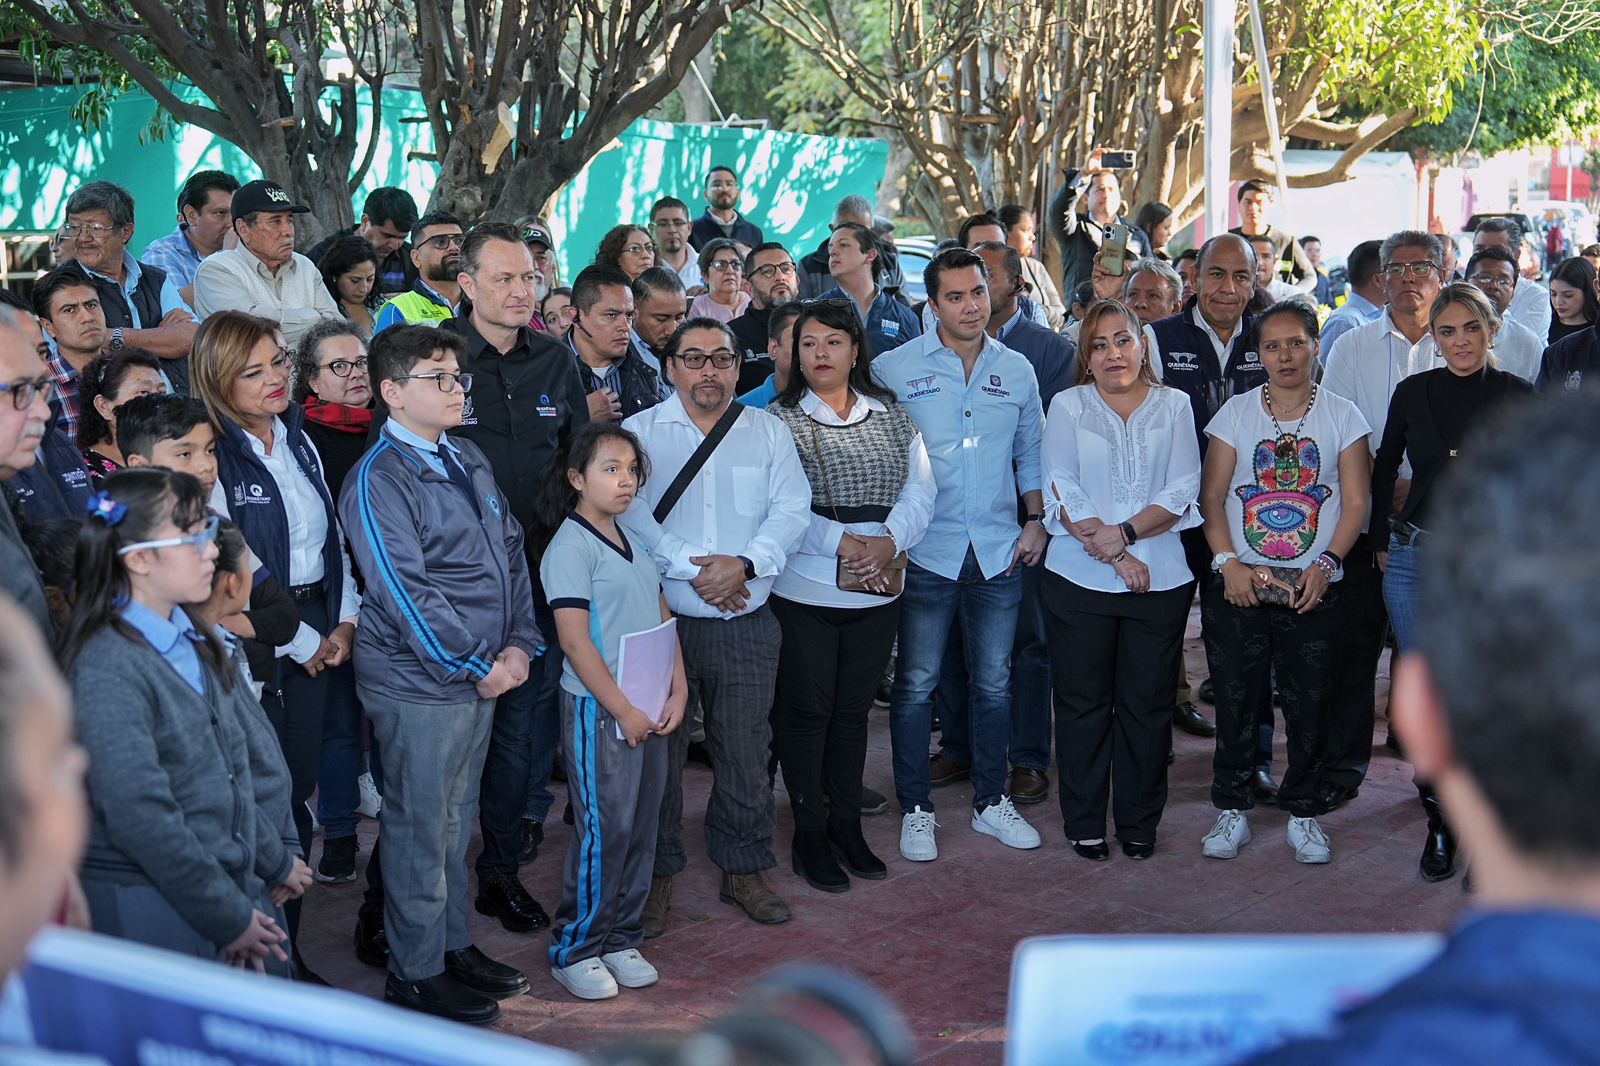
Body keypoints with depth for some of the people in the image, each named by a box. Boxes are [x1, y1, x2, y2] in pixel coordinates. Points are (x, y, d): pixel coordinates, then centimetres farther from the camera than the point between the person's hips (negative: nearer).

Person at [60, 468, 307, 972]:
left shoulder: (192, 641, 8)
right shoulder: (107, 667, -18)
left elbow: (255, 756, 12)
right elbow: (142, 817, -21)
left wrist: (278, 859, 7)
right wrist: (227, 917, -16)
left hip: (240, 884, 8)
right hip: (153, 907, -8)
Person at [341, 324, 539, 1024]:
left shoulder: (468, 459, 10)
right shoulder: (378, 479, -15)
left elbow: (511, 551, 13)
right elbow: (404, 592, -20)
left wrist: (518, 645, 1)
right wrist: (479, 667, -16)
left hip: (483, 673, 8)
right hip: (418, 682, -8)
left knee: (457, 820, 18)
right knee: (420, 828, 3)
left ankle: (453, 946, 31)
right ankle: (416, 974, 15)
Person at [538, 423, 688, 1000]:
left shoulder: (634, 538, 11)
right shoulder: (570, 546, -13)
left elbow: (662, 616, 15)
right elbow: (575, 640, -17)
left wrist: (678, 691, 4)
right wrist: (622, 710, -16)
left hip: (650, 709, 8)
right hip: (598, 712, -7)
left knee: (642, 827, 11)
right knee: (604, 831, -3)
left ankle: (622, 938, 24)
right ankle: (574, 948, 10)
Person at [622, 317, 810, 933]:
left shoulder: (768, 432, 9)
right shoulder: (640, 433, 1)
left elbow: (792, 509, -1)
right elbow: (631, 512, -10)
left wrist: (745, 564, -16)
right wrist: (692, 568, -19)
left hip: (747, 625, 2)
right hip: (661, 621, -2)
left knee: (746, 750, 8)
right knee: (657, 750, 4)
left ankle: (743, 869, 24)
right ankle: (656, 876, 18)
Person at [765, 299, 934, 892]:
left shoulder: (892, 416, 9)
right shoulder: (778, 421, -3)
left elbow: (920, 488, 1)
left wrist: (890, 542, -16)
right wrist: (842, 543, -19)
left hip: (878, 591, 4)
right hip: (805, 591, -3)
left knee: (853, 709, 13)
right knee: (806, 710, 4)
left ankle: (847, 826, 24)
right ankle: (810, 834, 14)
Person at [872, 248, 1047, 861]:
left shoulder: (1017, 371, 7)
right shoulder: (894, 369, -4)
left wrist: (1035, 520, 5)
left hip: (998, 554, 3)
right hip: (926, 553, -3)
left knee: (993, 684, 11)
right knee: (916, 685, 4)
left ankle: (990, 801, 24)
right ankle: (915, 810, 16)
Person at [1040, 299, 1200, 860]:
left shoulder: (1173, 406, 8)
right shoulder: (1068, 406, 5)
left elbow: (1182, 492, -2)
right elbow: (1062, 491, -4)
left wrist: (1125, 532, -15)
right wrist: (1115, 555, -12)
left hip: (1161, 578, 1)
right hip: (1079, 578, -1)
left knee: (1147, 703, 6)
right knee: (1082, 702, 5)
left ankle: (1139, 823, 18)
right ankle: (1084, 823, 16)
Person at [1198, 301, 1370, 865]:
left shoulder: (1342, 415, 3)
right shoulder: (1236, 412, 5)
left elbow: (1356, 502, 2)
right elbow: (1211, 496, 3)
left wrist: (1325, 564, -11)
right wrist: (1227, 562, -9)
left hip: (1313, 589, 0)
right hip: (1239, 585, 1)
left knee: (1310, 703, 3)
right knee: (1236, 699, 4)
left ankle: (1304, 812, 17)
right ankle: (1232, 809, 17)